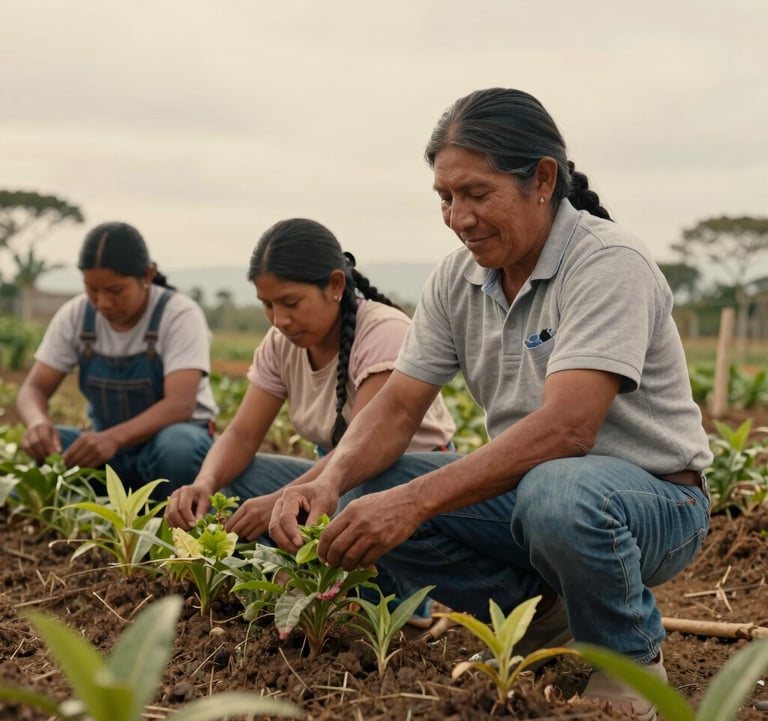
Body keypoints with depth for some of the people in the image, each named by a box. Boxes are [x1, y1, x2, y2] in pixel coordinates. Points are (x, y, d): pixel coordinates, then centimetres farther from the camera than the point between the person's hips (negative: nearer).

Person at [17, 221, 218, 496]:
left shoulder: (180, 314, -17)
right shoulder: (74, 316, -5)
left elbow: (180, 404, -28)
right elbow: (33, 388, -5)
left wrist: (114, 438, -45)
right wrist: (38, 421, -31)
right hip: (105, 442, 4)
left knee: (177, 447, -38)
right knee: (34, 449, -23)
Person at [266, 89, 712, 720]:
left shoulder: (609, 264, -21)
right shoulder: (458, 278, 0)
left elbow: (565, 427, -34)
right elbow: (397, 407, -2)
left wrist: (416, 500, -41)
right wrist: (332, 481, -23)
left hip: (652, 495, -6)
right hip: (525, 487, 6)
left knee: (557, 494, -40)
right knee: (363, 499, -13)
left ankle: (633, 656, -7)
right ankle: (544, 616, 4)